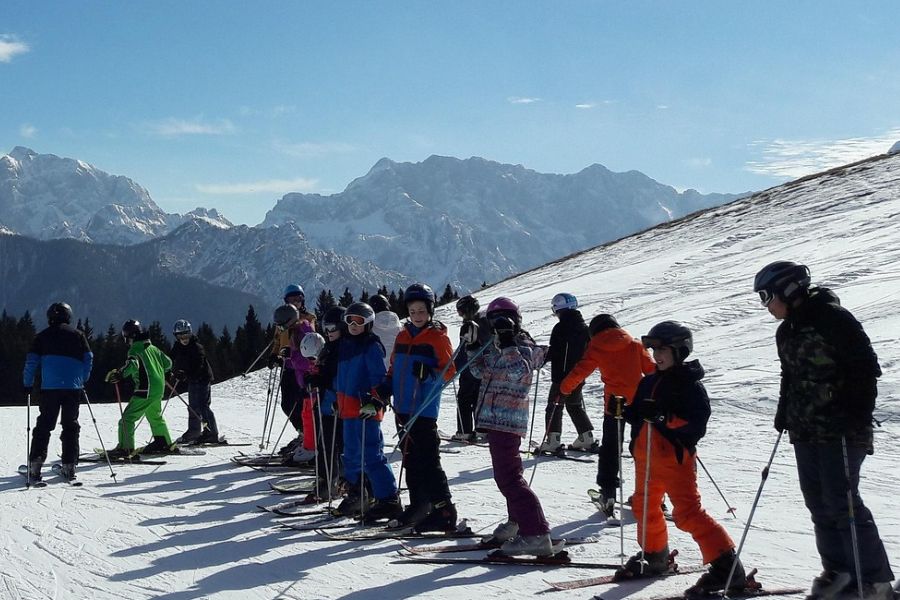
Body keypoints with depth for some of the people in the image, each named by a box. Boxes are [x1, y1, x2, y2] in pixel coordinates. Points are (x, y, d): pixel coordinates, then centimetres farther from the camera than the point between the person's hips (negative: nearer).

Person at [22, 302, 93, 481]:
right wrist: (82, 380, 19)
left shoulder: (43, 336, 8)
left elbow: (31, 361, 4)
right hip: (73, 388, 1)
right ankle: (69, 465, 6)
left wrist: (28, 384, 12)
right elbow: (89, 359, 8)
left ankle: (35, 465, -5)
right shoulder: (78, 335, 10)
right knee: (70, 426, 9)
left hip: (49, 388, -1)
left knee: (43, 426, 3)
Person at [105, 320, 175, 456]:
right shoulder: (153, 348, 17)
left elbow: (133, 364, -27)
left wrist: (119, 373, -35)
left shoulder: (134, 349, -7)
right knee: (155, 416, 27)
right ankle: (165, 443, 37)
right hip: (160, 388, 9)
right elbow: (168, 363, 24)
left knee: (128, 417, -9)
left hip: (146, 389, -9)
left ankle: (125, 448, -18)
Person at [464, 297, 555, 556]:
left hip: (507, 420, -10)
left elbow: (518, 372, -25)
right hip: (496, 419, 10)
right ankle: (517, 521, 37)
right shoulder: (495, 349, 16)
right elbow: (481, 371, 21)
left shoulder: (523, 347, -8)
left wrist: (508, 344, -31)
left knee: (508, 476, -16)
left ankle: (536, 534, -19)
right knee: (508, 473, 21)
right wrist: (472, 345, 12)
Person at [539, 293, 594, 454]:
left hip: (562, 375, -7)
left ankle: (553, 441, -7)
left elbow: (553, 353, -18)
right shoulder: (584, 327, 7)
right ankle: (587, 438, 19)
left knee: (554, 406, -1)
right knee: (575, 406, 20)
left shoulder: (560, 328, -16)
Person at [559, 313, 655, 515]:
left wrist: (563, 389, 12)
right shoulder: (635, 344, 6)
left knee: (610, 447, 10)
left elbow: (579, 372, -1)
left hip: (614, 402, -2)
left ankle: (608, 492, 5)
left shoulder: (596, 348, 1)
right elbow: (652, 369, 6)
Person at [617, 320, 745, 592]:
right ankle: (654, 555, 41)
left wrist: (664, 416, -29)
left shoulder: (690, 384, -10)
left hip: (675, 457, -8)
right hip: (646, 457, 8)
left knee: (687, 512, -15)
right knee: (644, 506, 20)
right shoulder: (649, 382, 11)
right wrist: (626, 410, -5)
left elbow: (697, 422, -20)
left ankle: (727, 566, -14)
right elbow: (636, 413, 17)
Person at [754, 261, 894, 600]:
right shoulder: (786, 332, 12)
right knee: (818, 502, 9)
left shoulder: (832, 318, -13)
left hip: (840, 429, -8)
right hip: (805, 431, 8)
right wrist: (784, 413, 14)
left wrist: (857, 415, -18)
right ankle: (839, 572, 19)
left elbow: (866, 366, -15)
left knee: (841, 502, -9)